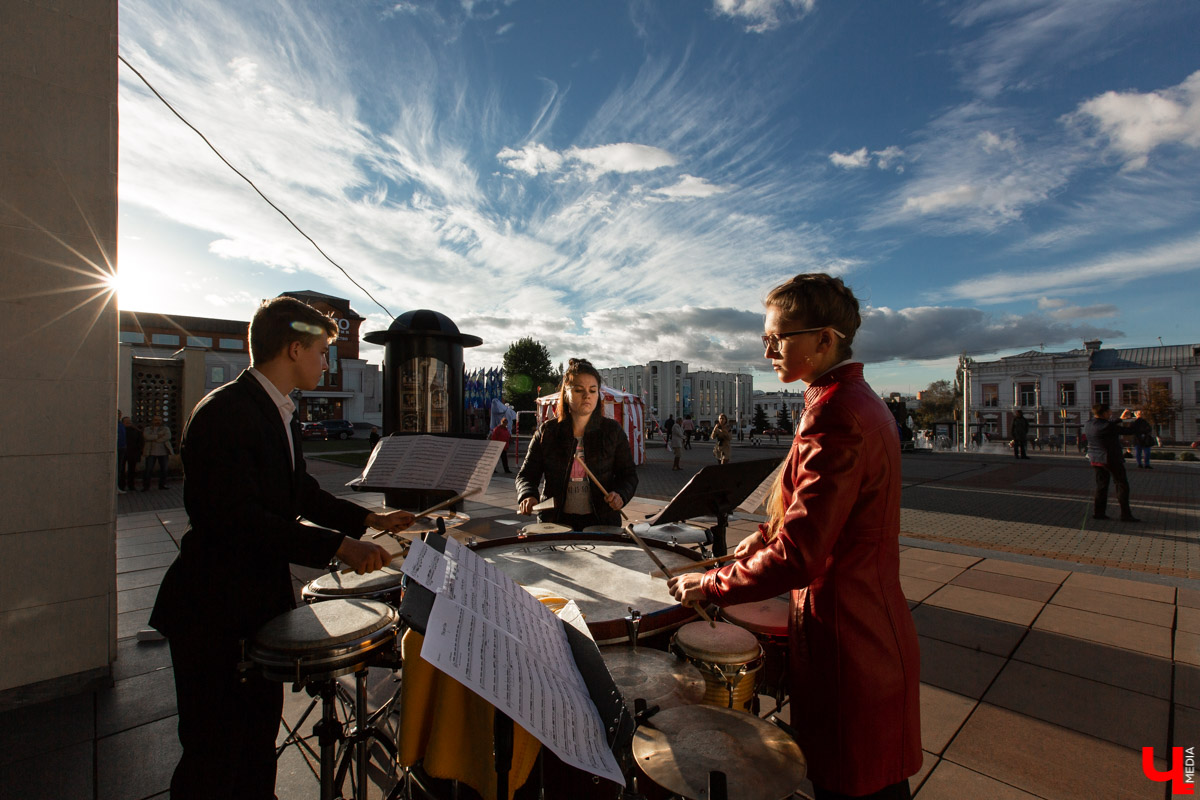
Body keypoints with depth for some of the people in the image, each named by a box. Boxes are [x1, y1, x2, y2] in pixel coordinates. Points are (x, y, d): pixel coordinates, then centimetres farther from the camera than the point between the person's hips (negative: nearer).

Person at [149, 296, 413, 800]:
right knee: (215, 758, 9)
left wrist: (368, 519, 9)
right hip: (214, 612, -9)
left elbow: (302, 492, 14)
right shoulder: (223, 413, -23)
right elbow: (241, 521, -30)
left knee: (261, 734, 24)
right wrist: (339, 545, -30)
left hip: (264, 599, 9)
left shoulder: (279, 413, 7)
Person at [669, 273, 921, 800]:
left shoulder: (835, 418, -26)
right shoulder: (860, 400, 7)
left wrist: (708, 585, -17)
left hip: (847, 644, -10)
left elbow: (797, 558, -28)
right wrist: (773, 529, 10)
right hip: (870, 628, 10)